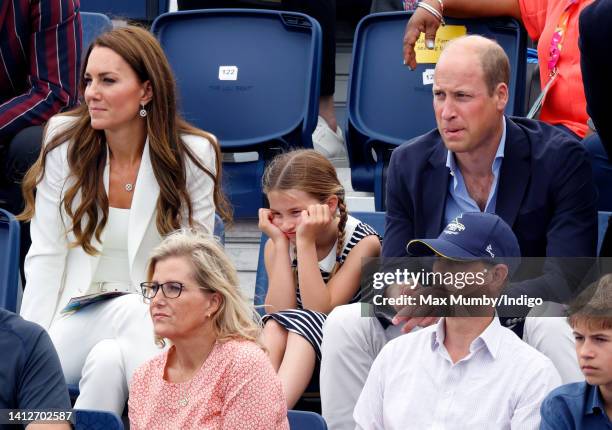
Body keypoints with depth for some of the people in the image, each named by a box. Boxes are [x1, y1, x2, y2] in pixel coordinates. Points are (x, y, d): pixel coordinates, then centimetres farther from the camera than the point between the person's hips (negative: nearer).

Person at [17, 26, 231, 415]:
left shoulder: (194, 154, -3)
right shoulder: (65, 143, 0)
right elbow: (46, 256, 1)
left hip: (155, 316, -1)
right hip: (80, 313, 1)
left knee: (109, 361, -35)